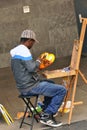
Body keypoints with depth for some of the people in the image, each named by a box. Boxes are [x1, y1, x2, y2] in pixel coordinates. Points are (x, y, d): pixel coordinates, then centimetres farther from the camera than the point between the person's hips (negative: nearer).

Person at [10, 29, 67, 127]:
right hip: (30, 87, -11)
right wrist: (38, 61, -6)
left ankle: (46, 111, 28)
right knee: (61, 90, -10)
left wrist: (37, 65, 19)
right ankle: (46, 116, -4)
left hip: (23, 86, 11)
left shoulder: (16, 51, 14)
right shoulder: (24, 50, -18)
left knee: (51, 83, 31)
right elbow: (32, 67, -25)